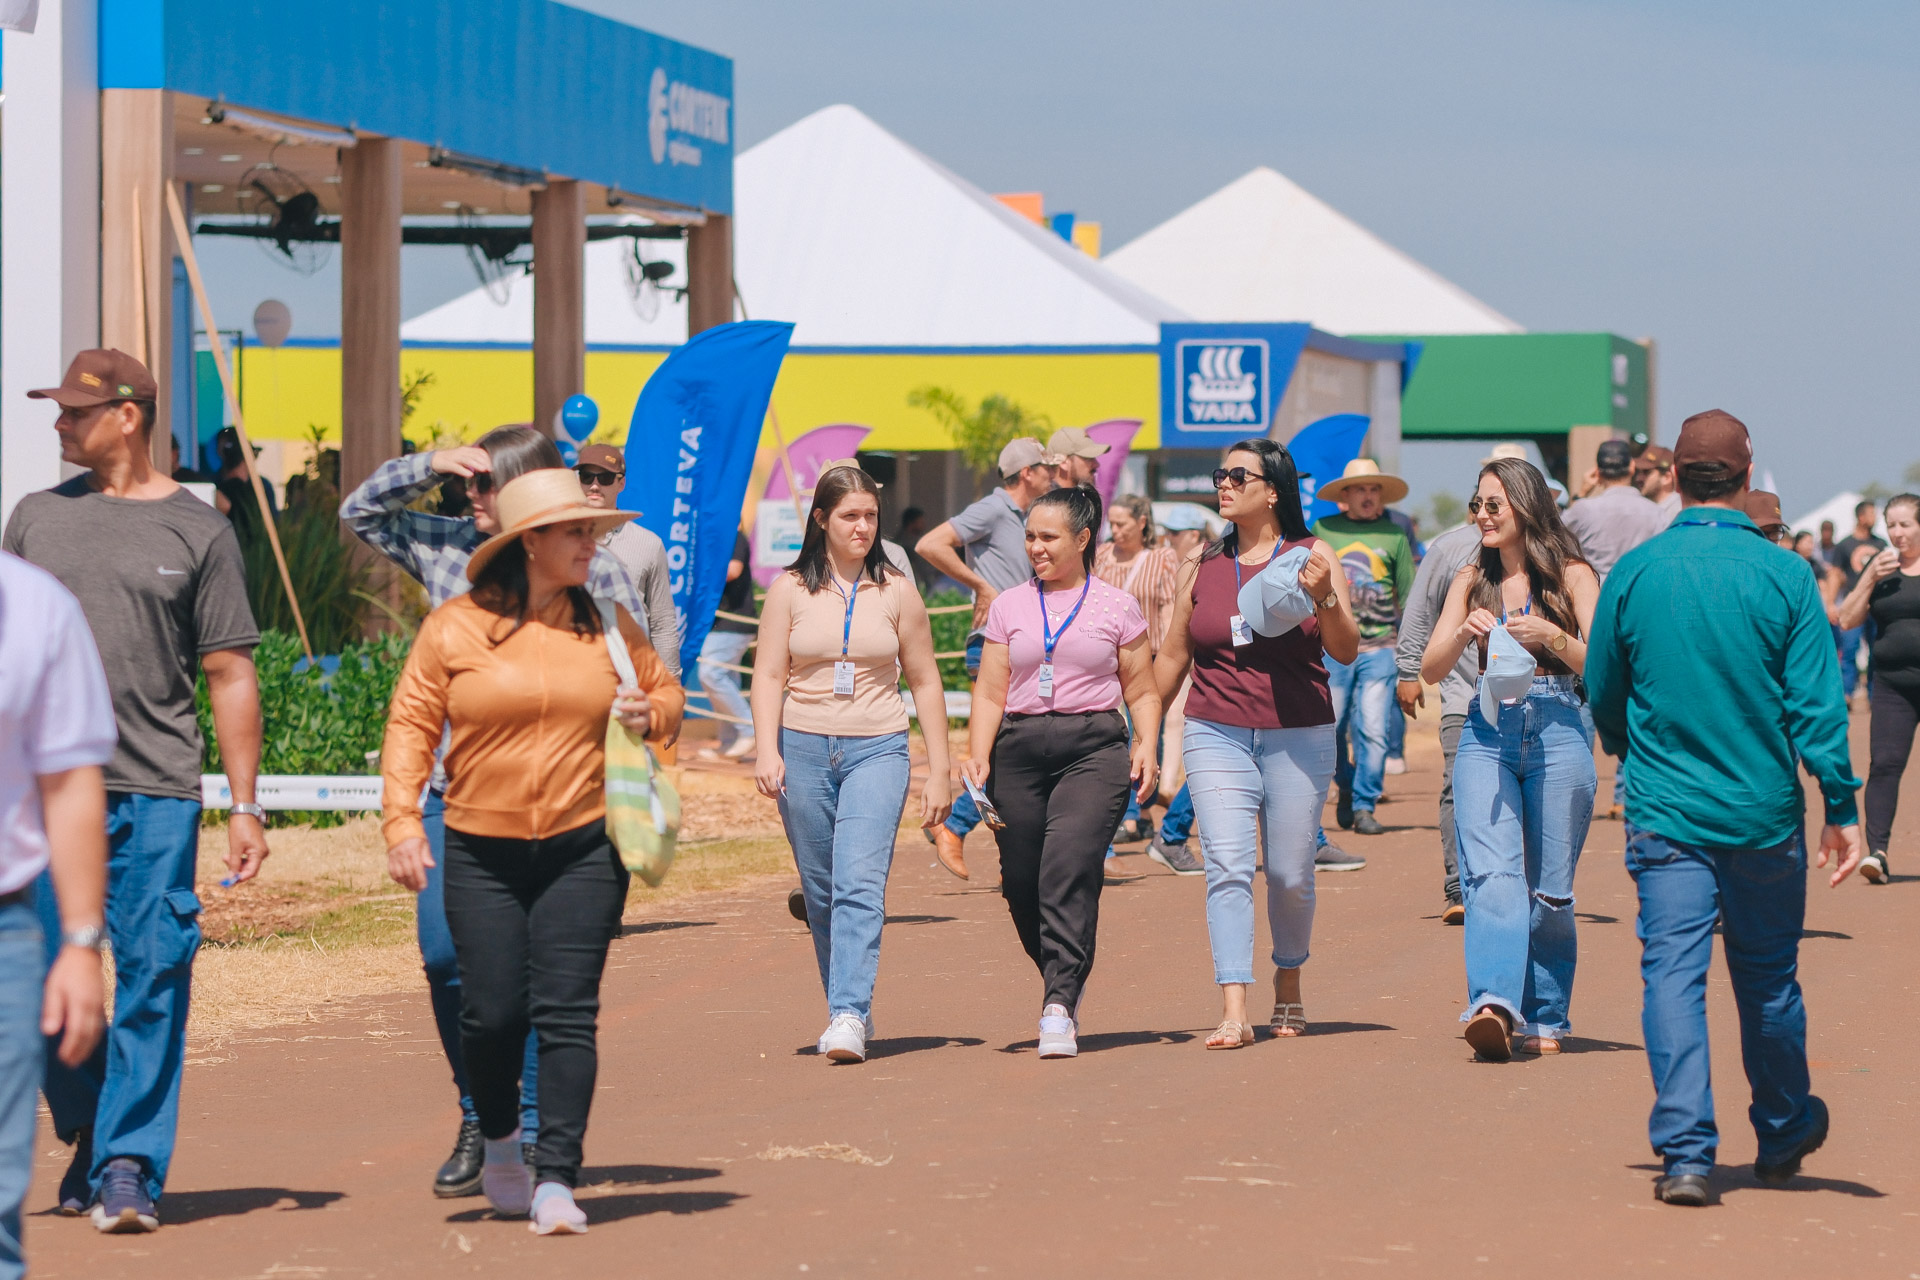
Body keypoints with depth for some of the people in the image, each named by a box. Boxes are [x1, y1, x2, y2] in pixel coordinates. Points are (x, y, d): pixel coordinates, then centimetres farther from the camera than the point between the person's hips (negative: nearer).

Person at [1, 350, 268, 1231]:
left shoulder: (198, 531, 4)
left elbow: (230, 676, 5)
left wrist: (245, 806, 1)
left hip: (157, 791, -2)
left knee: (151, 978, -5)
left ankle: (128, 1165, 0)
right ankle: (90, 1133, 24)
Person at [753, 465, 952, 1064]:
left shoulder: (896, 591, 6)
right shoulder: (790, 589, 5)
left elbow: (924, 682, 10)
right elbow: (768, 675, 1)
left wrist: (939, 772, 7)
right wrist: (767, 751, -14)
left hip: (877, 750, -1)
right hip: (804, 748, 1)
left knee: (860, 885, -17)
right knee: (821, 893, 7)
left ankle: (849, 1019, -23)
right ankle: (848, 1009, 20)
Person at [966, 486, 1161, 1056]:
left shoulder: (1117, 606, 9)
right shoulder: (1009, 607, 14)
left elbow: (1142, 691, 13)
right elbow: (990, 693, 11)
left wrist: (1147, 746, -4)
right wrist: (977, 755, -5)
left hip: (1093, 748, -3)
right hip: (1020, 747, 3)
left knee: (1069, 868, -20)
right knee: (1022, 884, 1)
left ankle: (1058, 1008, -24)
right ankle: (1064, 986, 25)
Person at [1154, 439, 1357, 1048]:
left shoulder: (1311, 557, 1)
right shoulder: (1201, 565, 7)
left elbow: (1347, 652, -4)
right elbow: (1173, 656, 16)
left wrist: (1324, 598, -22)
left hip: (1298, 738, -1)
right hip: (1217, 735, 1)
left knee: (1290, 874, 5)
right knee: (1228, 867, -13)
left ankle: (1288, 986, 31)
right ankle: (1234, 1014, -18)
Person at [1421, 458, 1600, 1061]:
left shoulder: (1571, 576, 4)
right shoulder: (1472, 581, 14)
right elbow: (1431, 669, 9)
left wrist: (1552, 637, -18)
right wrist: (1464, 634, -10)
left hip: (1558, 735, -2)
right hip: (1487, 734, 2)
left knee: (1549, 888, 2)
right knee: (1490, 874, -17)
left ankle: (1545, 1018, 16)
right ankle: (1494, 1007, -31)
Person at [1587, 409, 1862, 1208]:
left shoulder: (1633, 573, -3)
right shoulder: (1782, 576, -8)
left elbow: (1603, 694, 8)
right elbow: (1817, 705, -8)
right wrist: (1842, 808, -2)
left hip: (1665, 812, 0)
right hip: (1763, 813, 0)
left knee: (1673, 975, -1)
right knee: (1767, 978, 14)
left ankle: (1684, 1151, -12)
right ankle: (1782, 1136, 31)